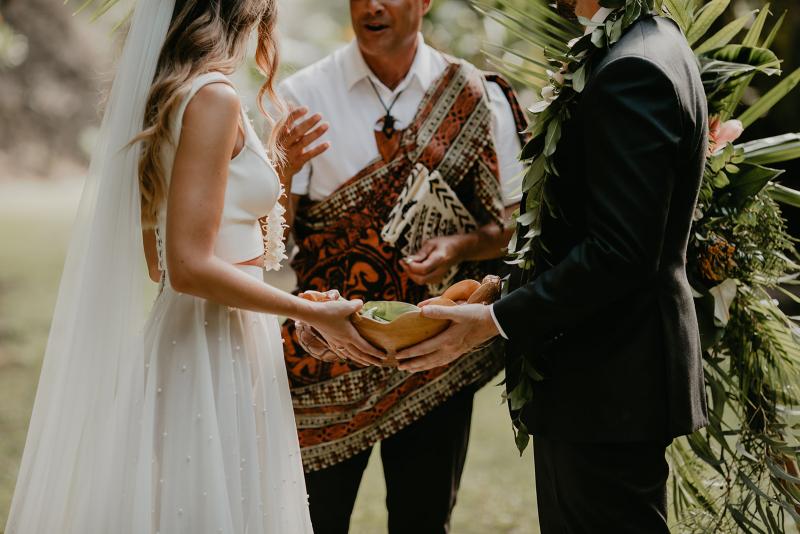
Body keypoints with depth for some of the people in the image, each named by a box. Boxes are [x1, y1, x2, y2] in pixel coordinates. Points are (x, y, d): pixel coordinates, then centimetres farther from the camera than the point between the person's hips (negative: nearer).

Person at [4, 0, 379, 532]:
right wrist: (312, 313, -14)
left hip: (182, 329, 9)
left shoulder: (165, 95, 11)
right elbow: (190, 266, -22)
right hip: (218, 346, -9)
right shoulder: (214, 96, -16)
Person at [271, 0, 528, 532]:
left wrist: (460, 246, -17)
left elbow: (515, 223, 3)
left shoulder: (476, 95, -2)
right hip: (325, 354, -1)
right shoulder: (304, 95, -3)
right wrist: (286, 167, -24)